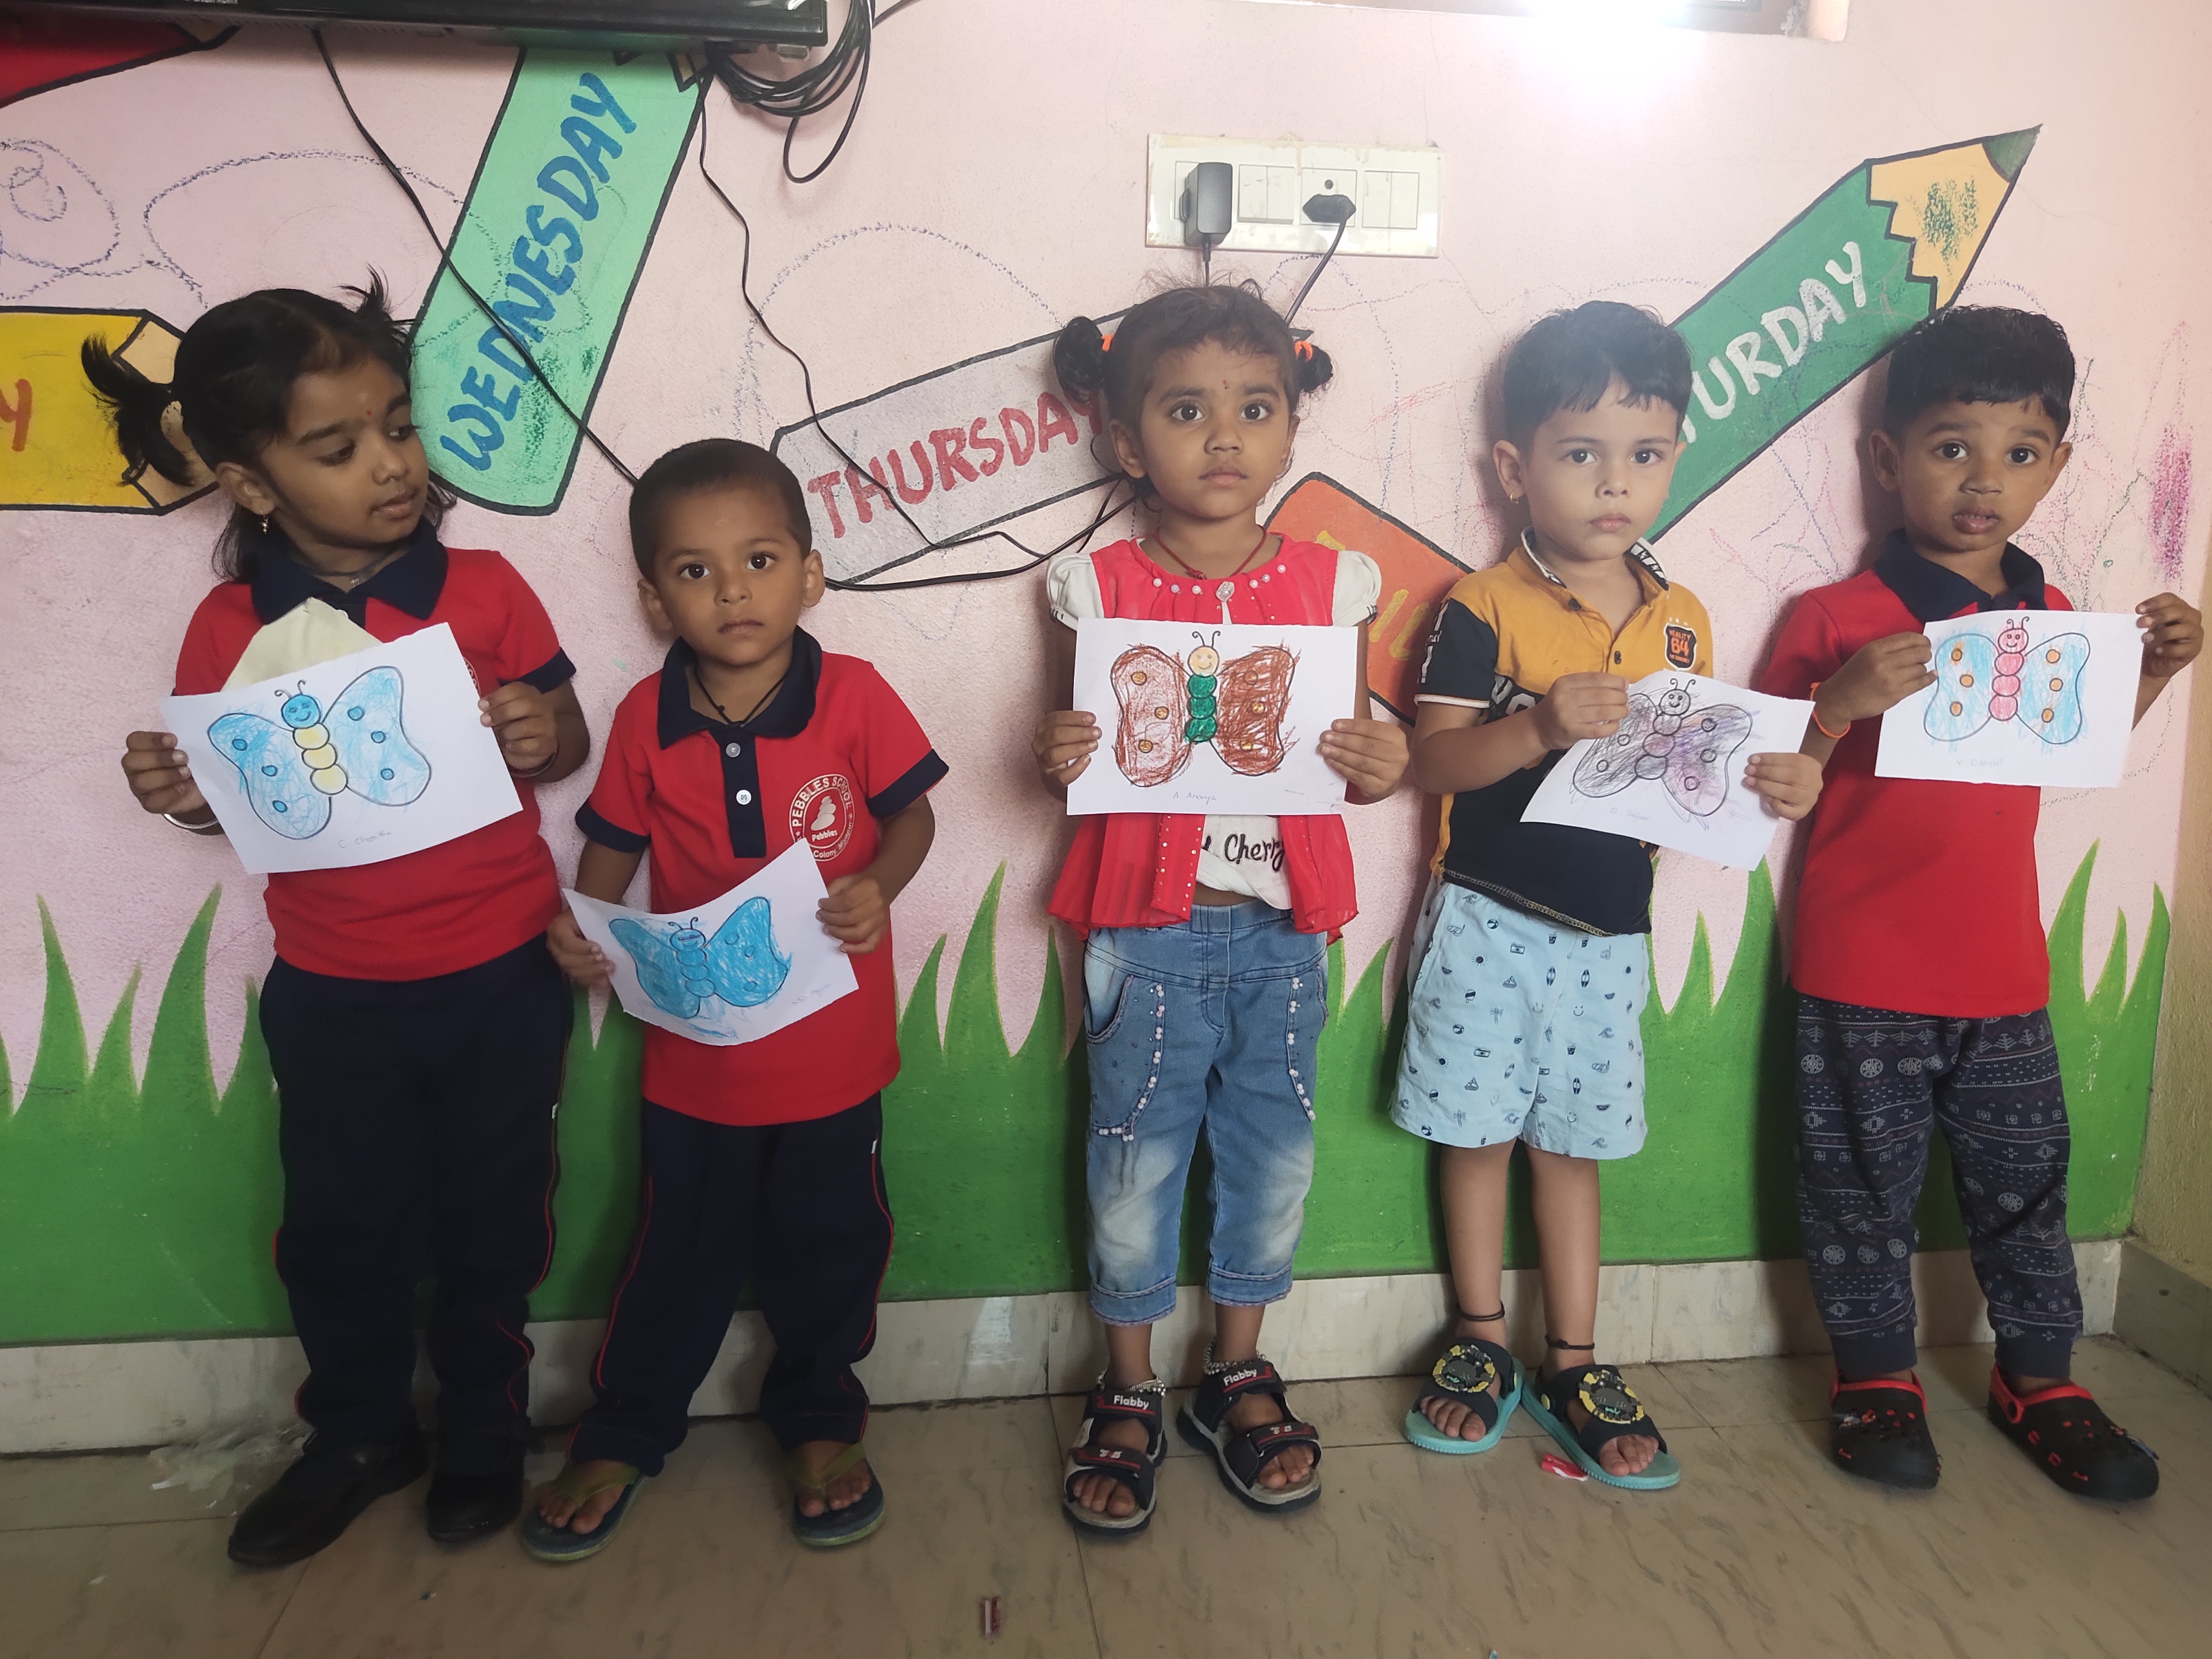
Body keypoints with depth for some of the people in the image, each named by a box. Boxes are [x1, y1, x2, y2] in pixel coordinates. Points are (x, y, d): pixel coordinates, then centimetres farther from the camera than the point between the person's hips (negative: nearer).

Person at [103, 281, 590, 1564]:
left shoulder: (484, 590, -9)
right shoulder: (232, 630, -5)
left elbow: (569, 739, -2)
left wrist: (541, 738, -23)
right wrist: (182, 799, -16)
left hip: (499, 973, -1)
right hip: (333, 990, 2)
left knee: (489, 1218, 14)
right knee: (340, 1227, 16)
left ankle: (484, 1431, 38)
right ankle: (361, 1436, 41)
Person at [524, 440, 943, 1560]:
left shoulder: (856, 697, -13)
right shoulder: (645, 719, -8)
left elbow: (911, 814, -3)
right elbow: (613, 846, 2)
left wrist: (879, 888, -22)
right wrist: (581, 927, -16)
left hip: (832, 1041, -1)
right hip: (695, 1043, 1)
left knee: (826, 1245, 17)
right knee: (681, 1249, 17)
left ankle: (819, 1421, 40)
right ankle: (623, 1435, 39)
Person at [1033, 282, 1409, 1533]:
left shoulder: (1332, 585, 1)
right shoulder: (1097, 589, -3)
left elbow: (1354, 759, 7)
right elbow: (1077, 762, 2)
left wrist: (1381, 765, -15)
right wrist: (1056, 760, -20)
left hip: (1284, 928, 2)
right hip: (1148, 928, -2)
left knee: (1272, 1147, 14)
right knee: (1136, 1159, 8)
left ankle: (1240, 1374, 35)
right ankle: (1129, 1393, 29)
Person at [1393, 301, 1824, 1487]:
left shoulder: (1681, 621, 6)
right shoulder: (1482, 607, -9)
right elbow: (1431, 760, -15)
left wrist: (1770, 784, -9)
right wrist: (1540, 729, -29)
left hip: (1609, 932, 4)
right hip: (1487, 920, -3)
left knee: (1573, 1144, 14)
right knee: (1477, 1131, 9)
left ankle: (1571, 1365, 27)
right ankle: (1480, 1341, 28)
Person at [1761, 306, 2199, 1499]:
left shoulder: (2055, 619, 6)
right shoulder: (1836, 619, -11)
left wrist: (2154, 671, 7)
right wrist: (1842, 704, -28)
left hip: (2003, 968, 5)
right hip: (1862, 974, -4)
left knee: (2023, 1178, 17)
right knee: (1865, 1182, 9)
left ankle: (2037, 1375, 36)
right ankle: (1874, 1372, 28)